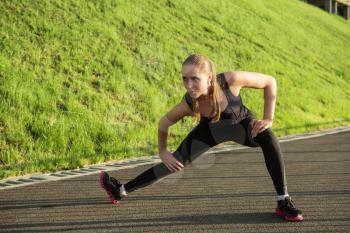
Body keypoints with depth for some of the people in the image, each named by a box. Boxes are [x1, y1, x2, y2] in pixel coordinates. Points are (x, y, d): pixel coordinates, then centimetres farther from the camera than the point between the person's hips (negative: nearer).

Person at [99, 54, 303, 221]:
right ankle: (122, 190, 21)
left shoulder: (231, 80, -43)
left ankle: (284, 202, -23)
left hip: (242, 124, -1)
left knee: (268, 138, -32)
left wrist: (268, 119, -26)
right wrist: (162, 152, -2)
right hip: (212, 129, 1)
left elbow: (270, 81, -27)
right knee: (176, 160, 3)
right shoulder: (188, 104, -35)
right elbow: (164, 123, -13)